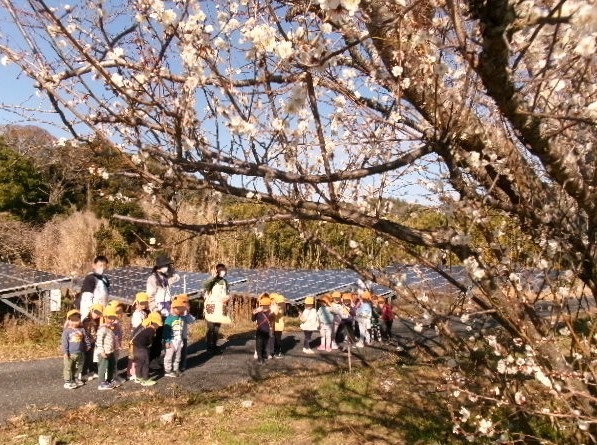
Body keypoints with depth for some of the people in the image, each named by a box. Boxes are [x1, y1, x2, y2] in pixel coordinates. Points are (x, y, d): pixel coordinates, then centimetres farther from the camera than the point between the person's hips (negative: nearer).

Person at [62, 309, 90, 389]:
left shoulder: (82, 330, 2)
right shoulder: (67, 331, -10)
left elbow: (86, 339, 12)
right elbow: (64, 342, -11)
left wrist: (88, 346, 13)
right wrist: (65, 352, -15)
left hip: (80, 353, 4)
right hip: (70, 354, -4)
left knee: (78, 367, 15)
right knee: (68, 368, 2)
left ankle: (75, 379, 31)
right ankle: (67, 381, 8)